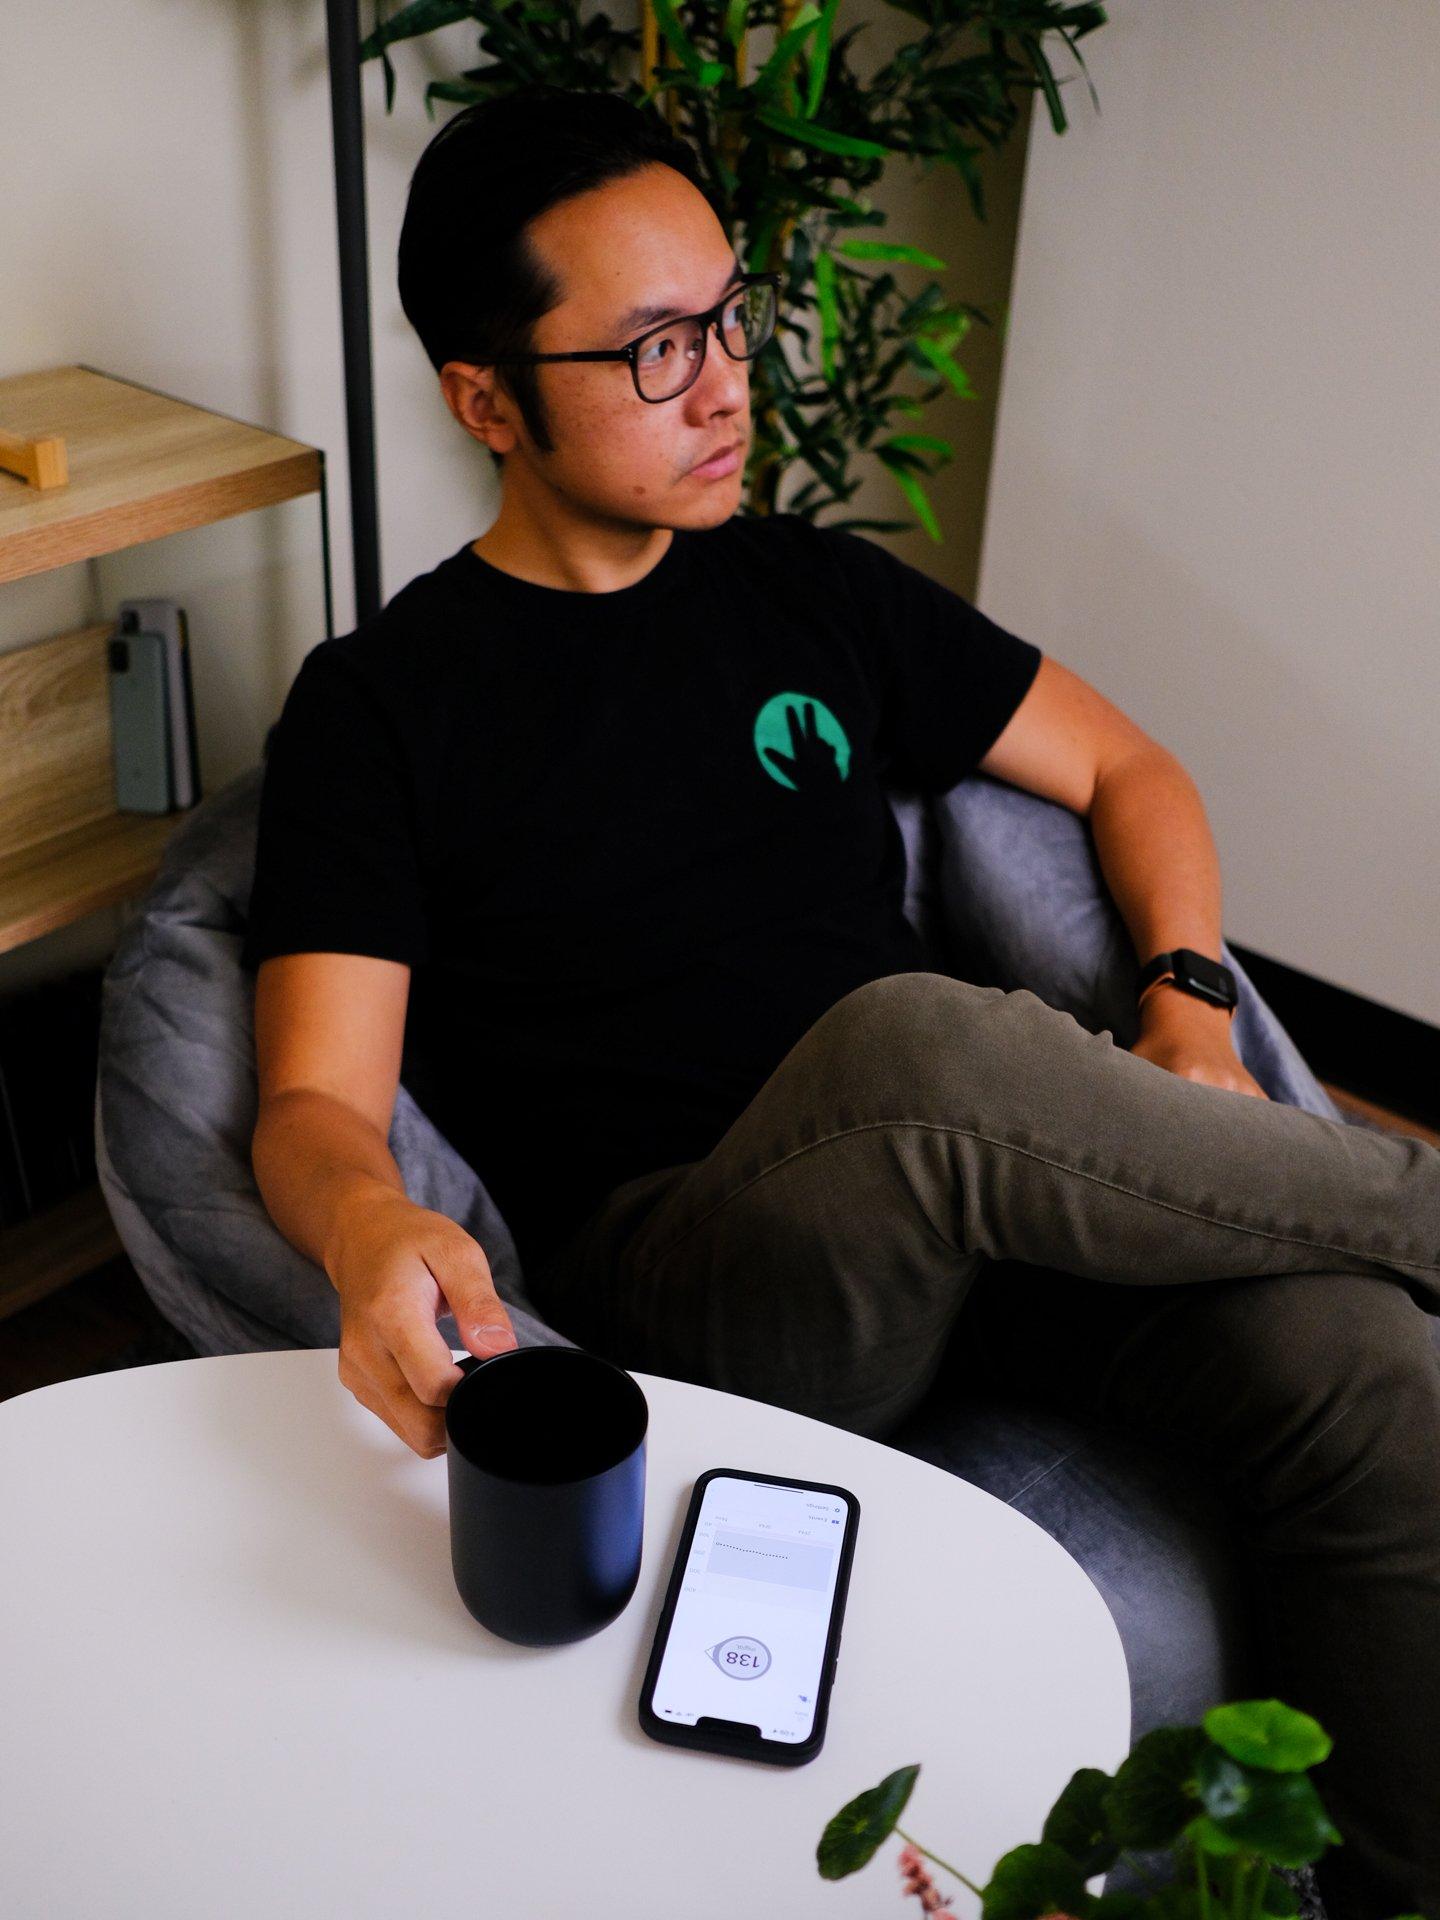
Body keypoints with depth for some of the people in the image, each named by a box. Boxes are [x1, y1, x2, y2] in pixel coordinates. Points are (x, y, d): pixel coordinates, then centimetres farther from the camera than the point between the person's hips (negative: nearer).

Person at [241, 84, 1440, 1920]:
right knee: (925, 1042, -36)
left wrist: (1186, 989, 0)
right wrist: (370, 1228, -30)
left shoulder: (812, 588, 15)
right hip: (677, 1275, -4)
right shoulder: (379, 703, 3)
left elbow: (1122, 768, 20)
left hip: (986, 1204, 4)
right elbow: (316, 1094, -5)